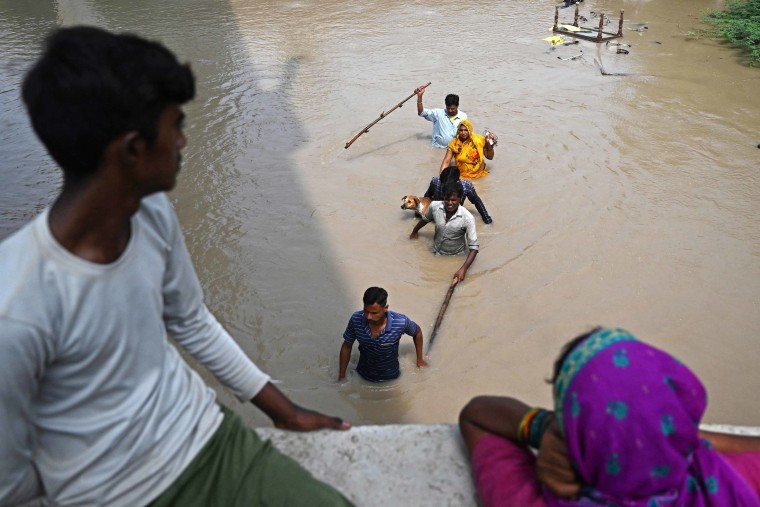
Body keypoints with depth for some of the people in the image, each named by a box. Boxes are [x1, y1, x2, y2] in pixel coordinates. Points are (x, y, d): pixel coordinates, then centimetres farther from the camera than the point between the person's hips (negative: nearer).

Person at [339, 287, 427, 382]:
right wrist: (341, 376, -4)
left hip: (390, 379, -1)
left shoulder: (400, 322, -32)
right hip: (363, 376, 1)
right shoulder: (356, 319, -27)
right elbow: (347, 346, -10)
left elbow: (417, 332, -8)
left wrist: (419, 359, 2)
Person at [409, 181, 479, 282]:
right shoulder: (434, 206, -21)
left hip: (456, 257, -2)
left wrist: (463, 269, -38)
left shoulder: (467, 218, -31)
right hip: (436, 253, 3)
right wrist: (414, 232, 21)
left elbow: (474, 247, -27)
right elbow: (425, 219, 3)